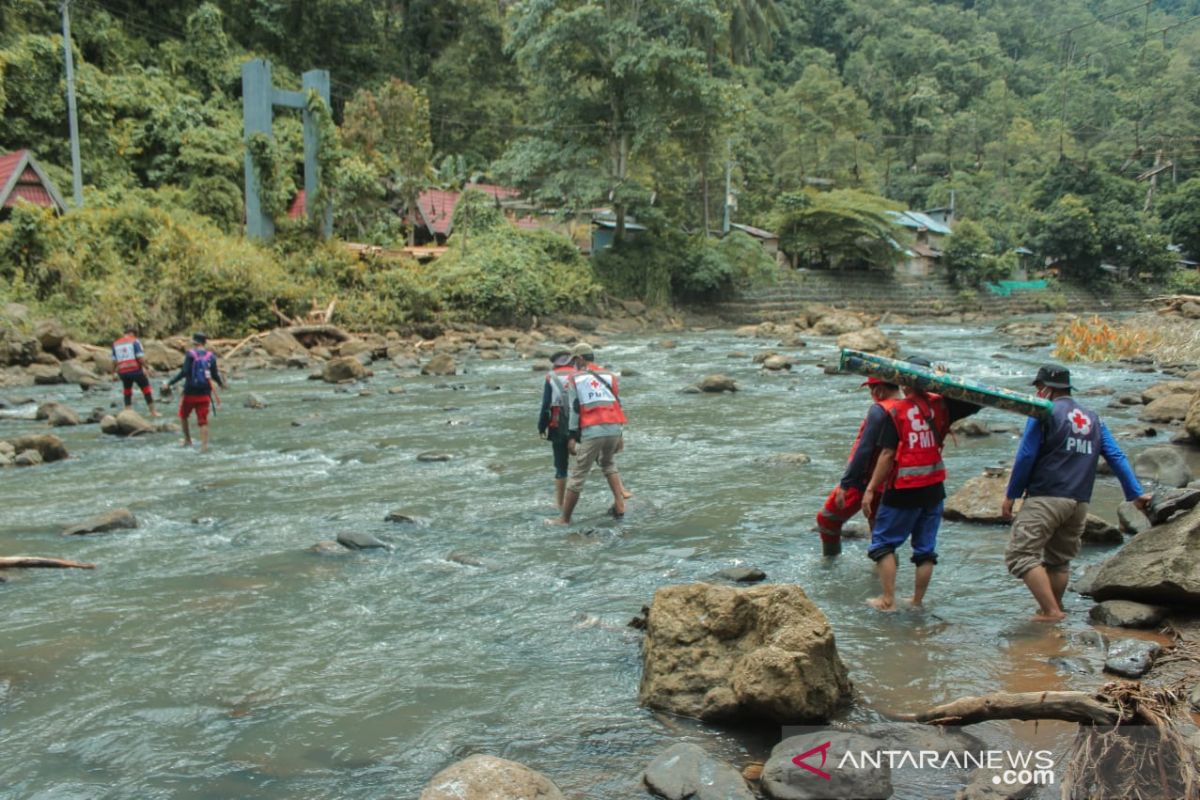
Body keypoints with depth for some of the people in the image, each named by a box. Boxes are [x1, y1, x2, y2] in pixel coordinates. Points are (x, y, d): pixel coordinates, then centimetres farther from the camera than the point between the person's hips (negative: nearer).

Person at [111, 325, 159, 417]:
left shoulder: (116, 344, 11)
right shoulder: (134, 342, -3)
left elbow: (114, 361, 10)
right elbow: (140, 357, -12)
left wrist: (114, 373, 17)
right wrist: (147, 368, -7)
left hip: (123, 372, 4)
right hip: (136, 370, -4)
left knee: (127, 393, 15)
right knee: (147, 390, 5)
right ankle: (153, 412, 6)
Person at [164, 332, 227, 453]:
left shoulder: (190, 354, -9)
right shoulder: (211, 356, 1)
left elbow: (184, 372, -16)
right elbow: (215, 375, 3)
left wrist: (169, 384, -11)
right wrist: (221, 384, 23)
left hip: (190, 392, -2)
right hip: (205, 393, 2)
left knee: (183, 416, 22)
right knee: (203, 421, 3)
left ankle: (187, 440, 29)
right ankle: (204, 445, -6)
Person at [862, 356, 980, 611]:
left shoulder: (896, 412, -11)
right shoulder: (941, 405, -1)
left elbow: (887, 455, -14)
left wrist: (871, 489, -9)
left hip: (904, 491, -4)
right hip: (934, 489, 5)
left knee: (882, 542, 8)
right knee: (926, 548, 14)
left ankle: (888, 600, 5)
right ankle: (917, 601, 20)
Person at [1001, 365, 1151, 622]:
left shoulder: (1044, 413, -4)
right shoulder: (1093, 419, 16)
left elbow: (1025, 457, -8)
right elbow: (1117, 457, 11)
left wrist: (1011, 496, -2)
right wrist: (1136, 494, 11)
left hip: (1045, 498, -7)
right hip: (1080, 504, 8)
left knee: (1021, 555, -9)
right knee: (1059, 560, 20)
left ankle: (1051, 611, -17)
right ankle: (1053, 610, 27)